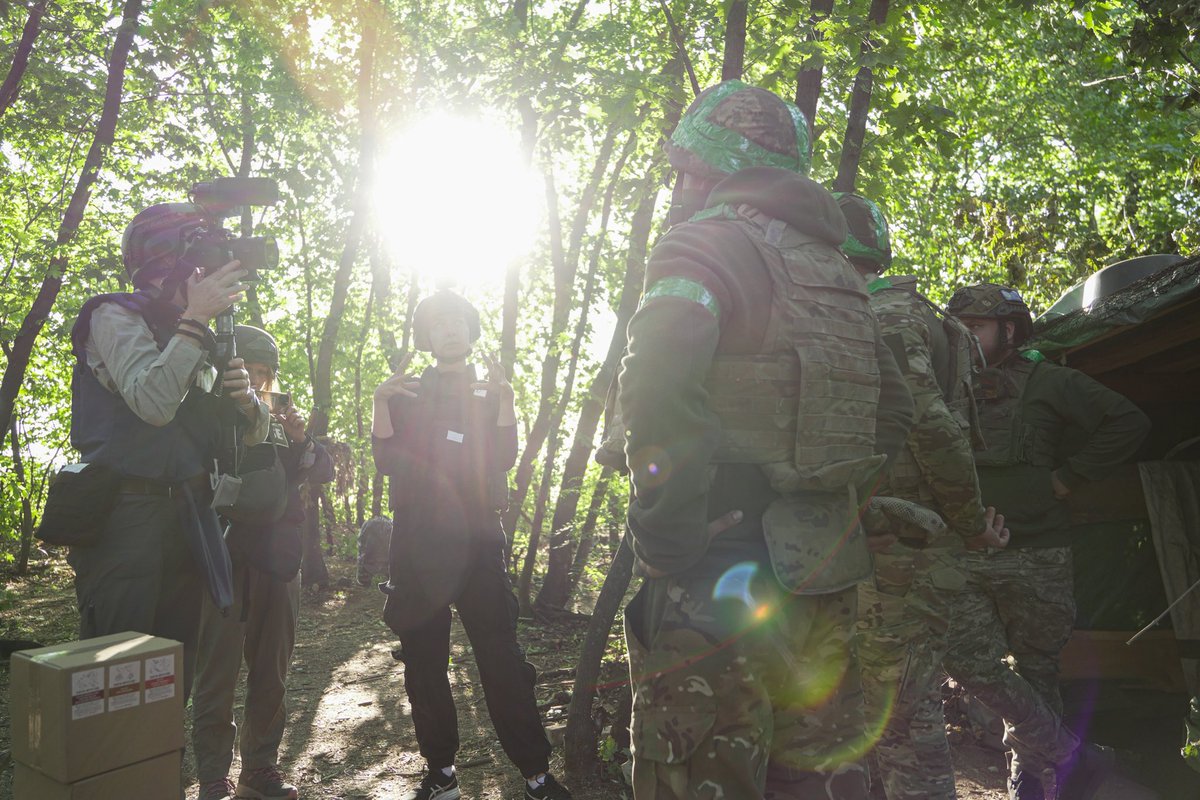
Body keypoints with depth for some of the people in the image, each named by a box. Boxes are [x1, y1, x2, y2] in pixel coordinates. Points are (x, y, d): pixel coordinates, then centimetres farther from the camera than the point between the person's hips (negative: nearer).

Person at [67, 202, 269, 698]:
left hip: (185, 518, 7)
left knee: (176, 664, 12)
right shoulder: (117, 317, -3)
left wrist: (246, 400, -7)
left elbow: (252, 434, 16)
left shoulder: (197, 340, 18)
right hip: (126, 513, -7)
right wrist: (195, 317, -19)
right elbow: (153, 403, -21)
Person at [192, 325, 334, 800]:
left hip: (278, 560, 6)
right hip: (225, 559, -5)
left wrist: (301, 442, -8)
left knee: (272, 671, 10)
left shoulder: (280, 419, 15)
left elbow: (323, 473, 12)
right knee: (218, 672, -6)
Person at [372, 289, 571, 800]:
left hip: (475, 540, -1)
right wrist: (380, 402, -7)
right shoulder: (406, 393, 14)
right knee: (423, 663, 4)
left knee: (501, 657, -8)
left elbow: (505, 460, 1)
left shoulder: (489, 393, 14)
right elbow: (386, 461, 3)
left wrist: (505, 399, -10)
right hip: (417, 543, 2)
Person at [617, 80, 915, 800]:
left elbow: (659, 389, -25)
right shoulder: (836, 267, 17)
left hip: (719, 578, -8)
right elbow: (892, 410, 21)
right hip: (828, 572, 8)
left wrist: (667, 543, -18)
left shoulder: (707, 241, -8)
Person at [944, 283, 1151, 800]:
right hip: (966, 558, 3)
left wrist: (1068, 478, -6)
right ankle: (1068, 755, 4)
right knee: (968, 662, -8)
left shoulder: (1049, 383, 2)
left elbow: (1129, 422, -2)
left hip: (1035, 557, -3)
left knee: (1034, 669, 5)